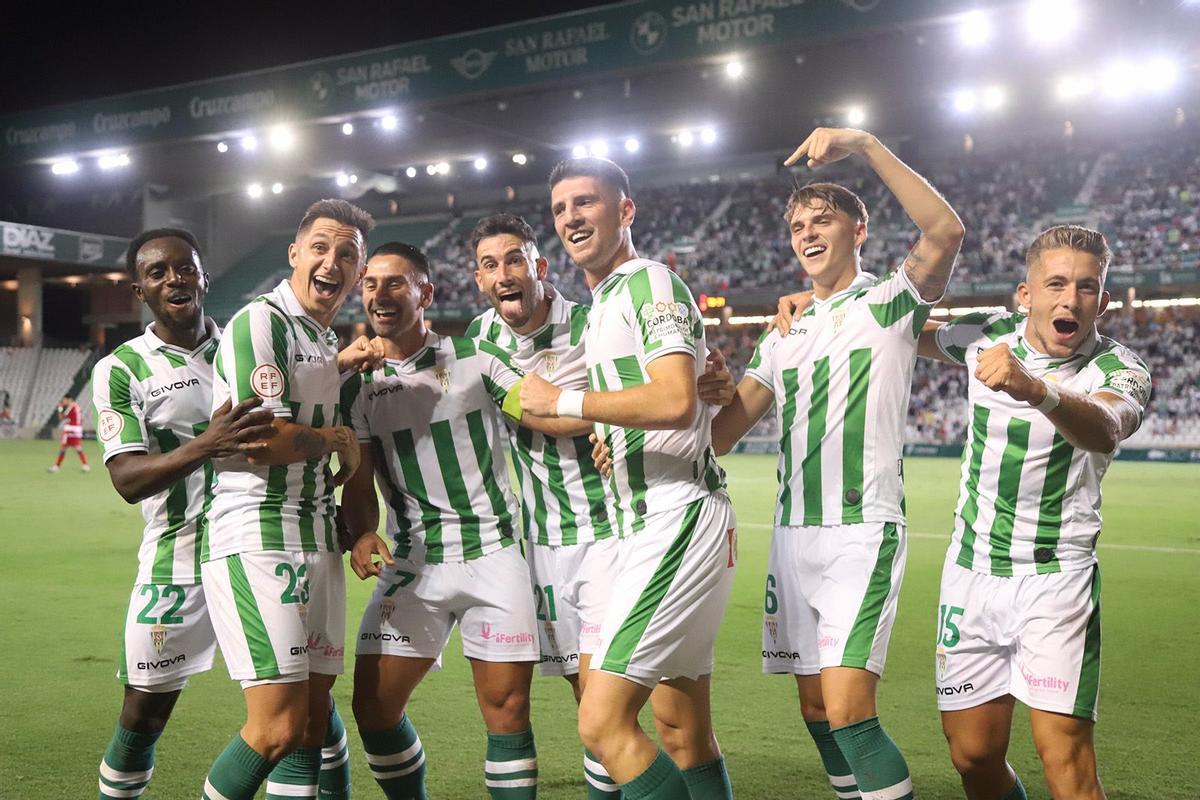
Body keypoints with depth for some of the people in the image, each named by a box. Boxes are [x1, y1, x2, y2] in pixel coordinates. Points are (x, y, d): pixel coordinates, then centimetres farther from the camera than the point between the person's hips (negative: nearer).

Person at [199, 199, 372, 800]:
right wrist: (335, 439, -1)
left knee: (311, 723, 9)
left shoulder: (328, 343, 21)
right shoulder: (260, 322, -8)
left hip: (317, 544, 9)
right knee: (278, 727, -12)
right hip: (258, 542, -9)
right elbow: (263, 440, -18)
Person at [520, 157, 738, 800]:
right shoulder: (599, 305, 21)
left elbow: (676, 402, -23)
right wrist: (603, 429, 12)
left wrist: (562, 401, -15)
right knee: (682, 731, 13)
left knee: (602, 722, -13)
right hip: (649, 527, 10)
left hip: (678, 523, -10)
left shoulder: (651, 281, -8)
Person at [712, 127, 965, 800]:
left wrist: (866, 145, -20)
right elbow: (722, 431, 12)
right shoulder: (786, 333, 19)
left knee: (849, 712, -16)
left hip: (863, 532, -6)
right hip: (794, 537, 6)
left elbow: (946, 232, -19)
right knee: (817, 710, 9)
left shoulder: (891, 303, 2)